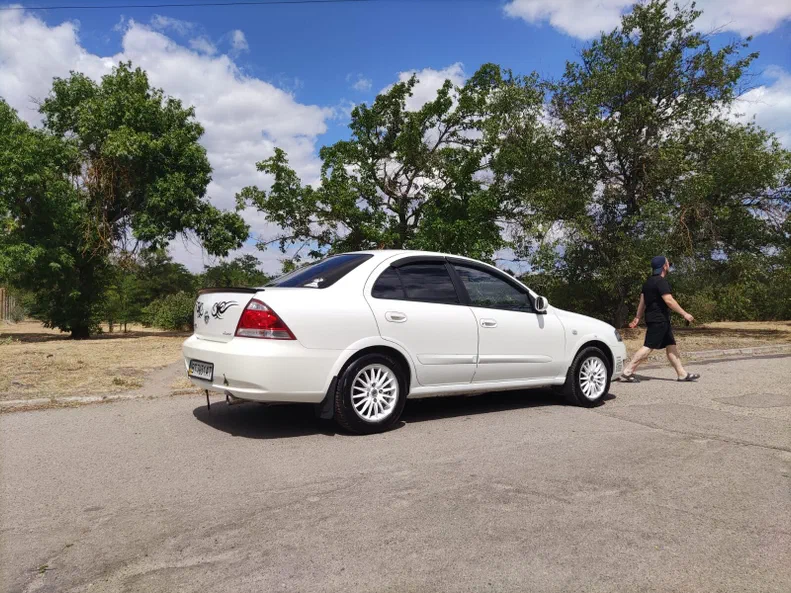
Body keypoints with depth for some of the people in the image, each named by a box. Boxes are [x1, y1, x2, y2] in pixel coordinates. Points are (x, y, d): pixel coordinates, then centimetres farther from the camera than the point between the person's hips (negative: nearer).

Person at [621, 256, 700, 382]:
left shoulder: (649, 281, 15)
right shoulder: (661, 281, -14)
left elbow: (642, 301, 18)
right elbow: (669, 300, -22)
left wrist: (638, 317, 21)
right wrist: (685, 314, -19)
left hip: (661, 320, 10)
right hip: (658, 320, -10)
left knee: (671, 346, 12)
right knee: (648, 347, -10)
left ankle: (682, 374, 16)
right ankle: (627, 372, -11)